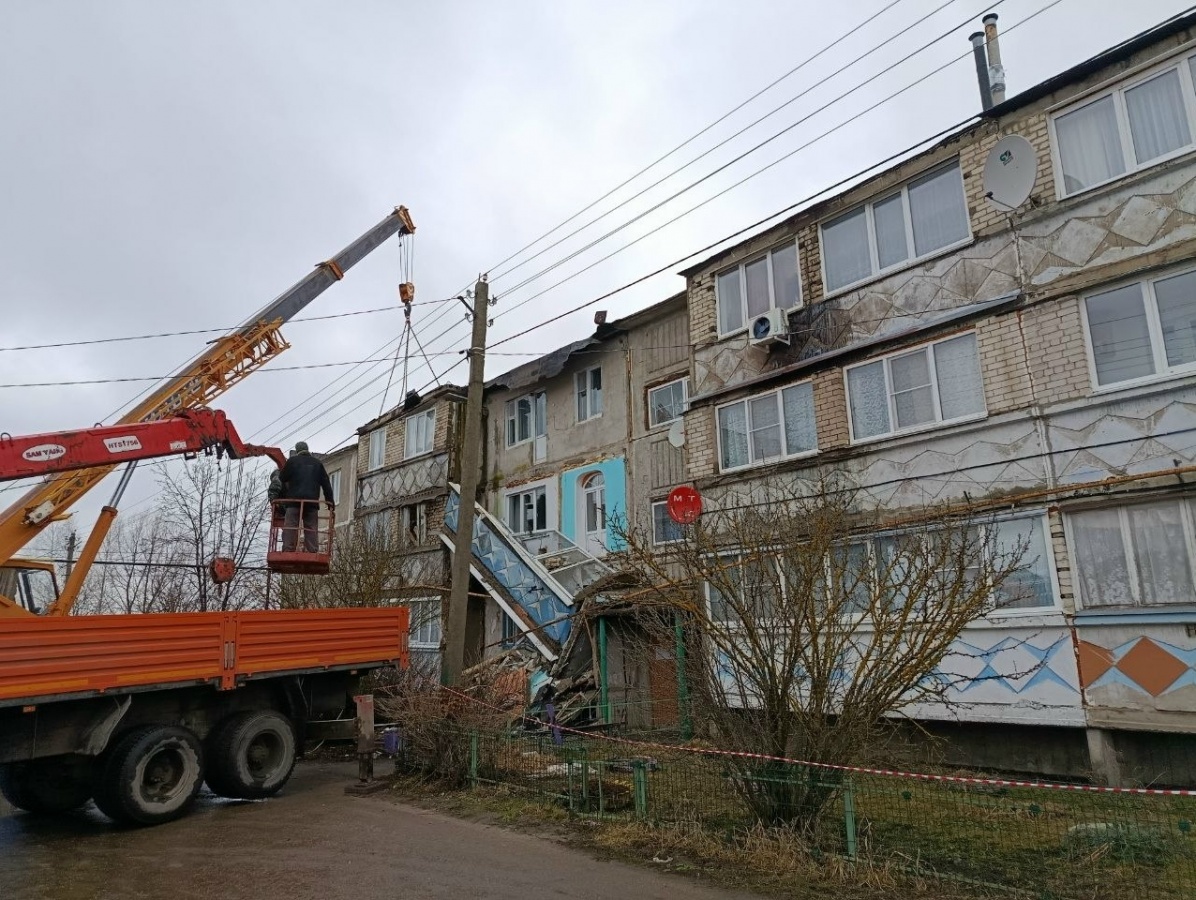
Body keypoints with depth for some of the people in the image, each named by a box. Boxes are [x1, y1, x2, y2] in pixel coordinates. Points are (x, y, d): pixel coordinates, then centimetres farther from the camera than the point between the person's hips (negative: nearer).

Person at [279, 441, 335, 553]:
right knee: (312, 530, 2)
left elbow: (282, 479, 7)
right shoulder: (318, 463, 16)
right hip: (312, 501, 2)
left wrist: (281, 497, 19)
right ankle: (312, 553, -5)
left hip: (294, 500, -2)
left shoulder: (292, 461, 8)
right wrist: (330, 502, 13)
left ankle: (287, 552, -12)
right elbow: (326, 484, 13)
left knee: (290, 528, -3)